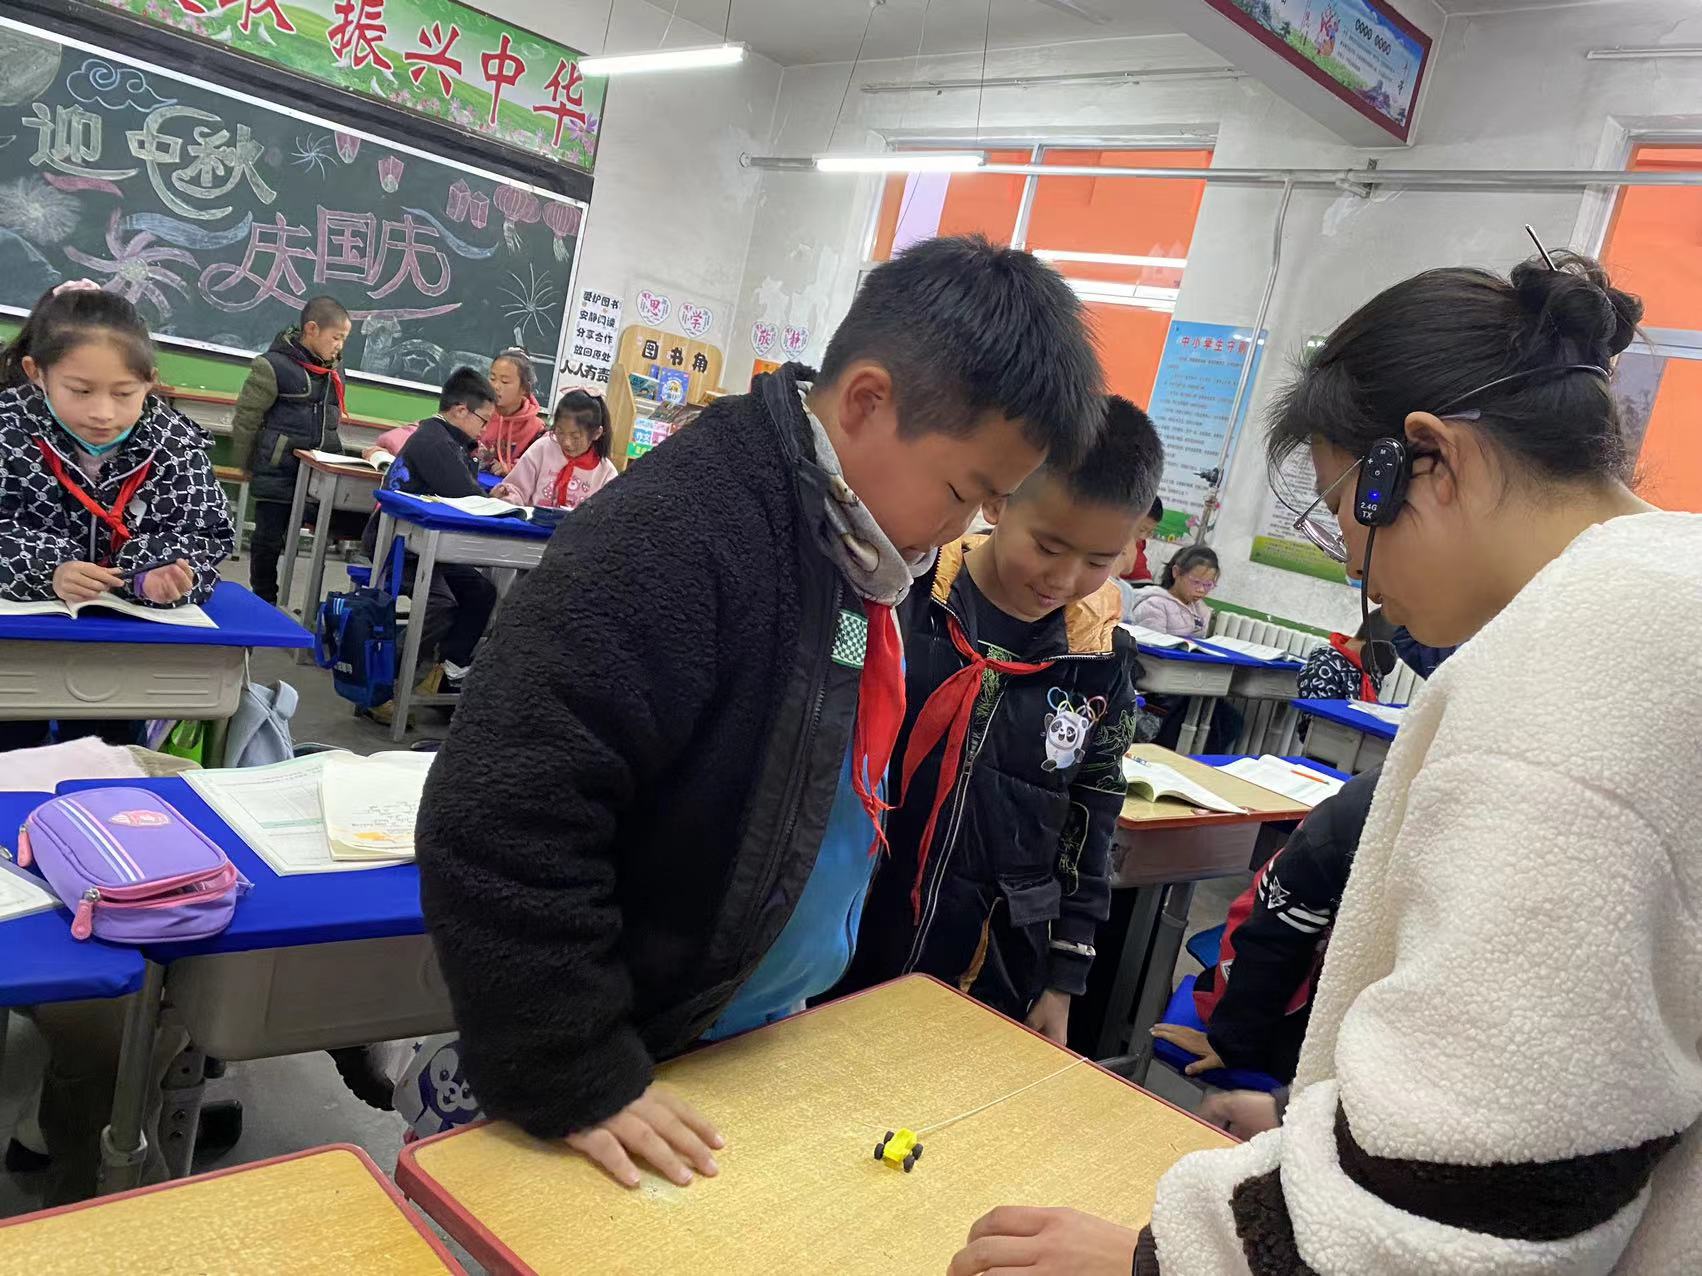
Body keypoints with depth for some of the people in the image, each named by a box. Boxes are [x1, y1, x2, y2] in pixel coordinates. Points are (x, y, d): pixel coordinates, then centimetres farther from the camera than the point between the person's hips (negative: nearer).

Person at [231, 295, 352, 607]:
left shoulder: (333, 369, 8)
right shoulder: (275, 366, -12)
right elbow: (245, 420, -5)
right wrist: (250, 468, 3)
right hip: (278, 473, -5)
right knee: (269, 540, 7)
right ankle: (264, 604, 21)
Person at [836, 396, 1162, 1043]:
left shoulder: (1101, 663, -5)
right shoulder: (899, 597, -14)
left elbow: (1089, 826, 5)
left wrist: (1063, 980, 7)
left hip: (992, 972, 2)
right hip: (846, 940, -1)